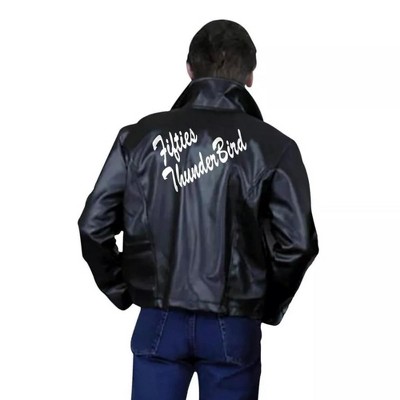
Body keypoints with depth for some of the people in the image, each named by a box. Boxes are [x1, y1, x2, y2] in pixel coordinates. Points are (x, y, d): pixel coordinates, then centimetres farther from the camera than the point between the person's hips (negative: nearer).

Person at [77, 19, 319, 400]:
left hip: (159, 322, 1)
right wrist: (268, 308, 6)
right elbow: (297, 242, -9)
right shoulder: (272, 146, -4)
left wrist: (122, 291, 11)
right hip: (233, 327, -1)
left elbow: (94, 225, -1)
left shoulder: (141, 136, 0)